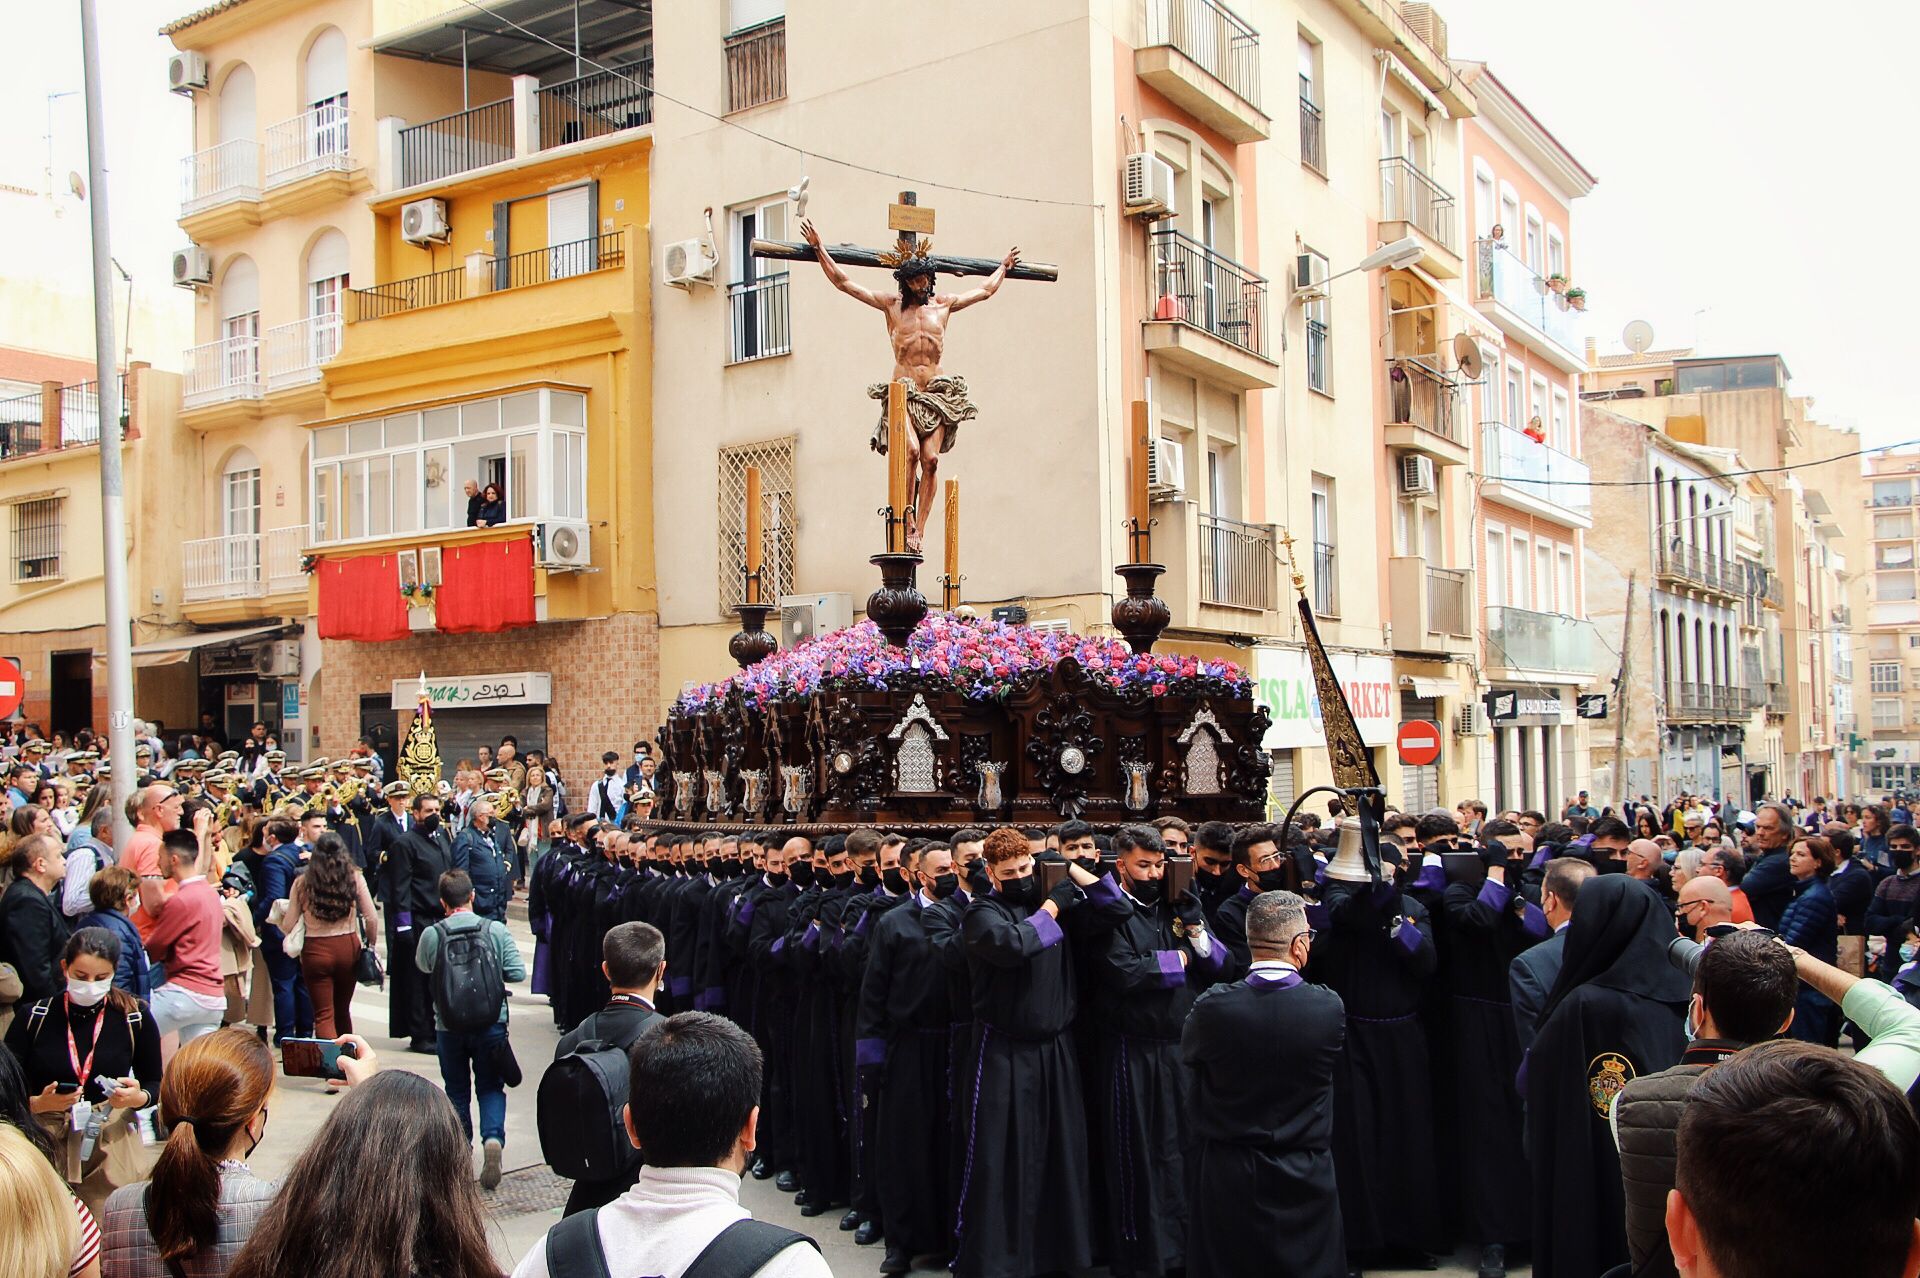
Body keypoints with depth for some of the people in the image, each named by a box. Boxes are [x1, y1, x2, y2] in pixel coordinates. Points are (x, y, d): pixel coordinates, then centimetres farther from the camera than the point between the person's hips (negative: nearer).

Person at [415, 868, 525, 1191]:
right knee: (491, 1086, 12)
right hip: (491, 1023, 0)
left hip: (448, 1025, 0)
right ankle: (493, 1136, -10)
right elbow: (518, 973, -8)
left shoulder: (431, 935, -9)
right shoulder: (496, 930, -10)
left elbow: (422, 965, 11)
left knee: (456, 1090, 17)